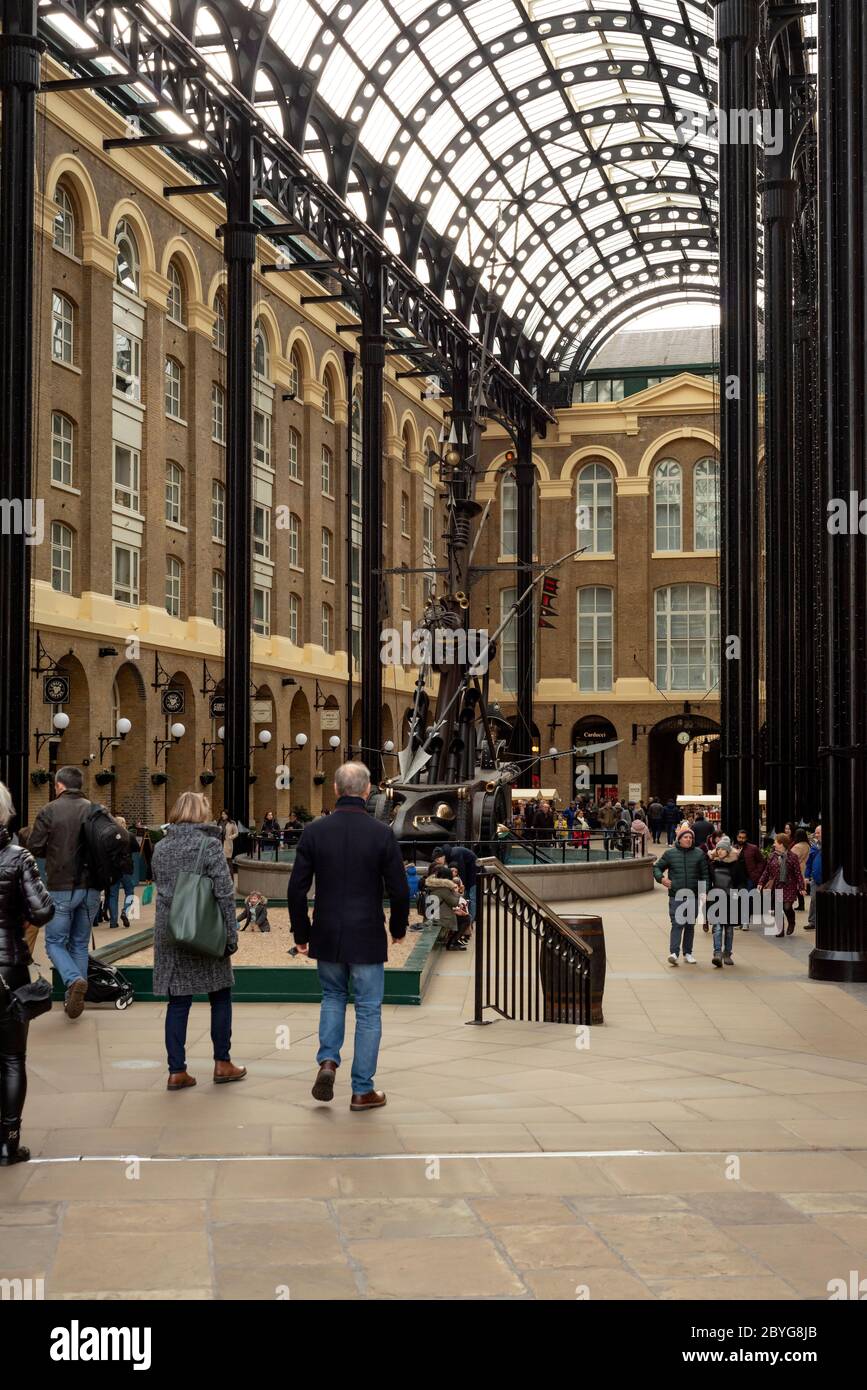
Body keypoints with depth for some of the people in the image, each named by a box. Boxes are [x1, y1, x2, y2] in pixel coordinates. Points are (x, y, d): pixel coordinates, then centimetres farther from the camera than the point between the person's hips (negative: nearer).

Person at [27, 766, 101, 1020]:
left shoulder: (49, 811, -9)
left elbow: (35, 849, -7)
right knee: (80, 943, 16)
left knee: (55, 942, 8)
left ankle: (74, 980, -18)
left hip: (61, 888, -4)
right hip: (91, 888, 4)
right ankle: (74, 998, 17)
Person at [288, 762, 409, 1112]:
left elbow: (297, 889, -3)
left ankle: (328, 1060, 5)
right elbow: (399, 889, -7)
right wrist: (398, 927, 11)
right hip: (367, 938, -2)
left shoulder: (314, 831, -5)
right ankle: (362, 1091, 12)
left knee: (332, 997, 24)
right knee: (368, 1010, 8)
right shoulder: (382, 833, -10)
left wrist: (301, 934, 10)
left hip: (327, 936, 2)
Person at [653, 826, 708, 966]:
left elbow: (705, 874, 7)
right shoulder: (670, 853, 4)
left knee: (690, 925, 10)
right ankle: (674, 953, -16)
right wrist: (661, 878, -6)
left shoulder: (699, 853, 6)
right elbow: (657, 867, 13)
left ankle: (688, 953, 20)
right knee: (677, 923, -12)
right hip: (676, 896, -2)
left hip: (693, 896, 2)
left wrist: (704, 890, -4)